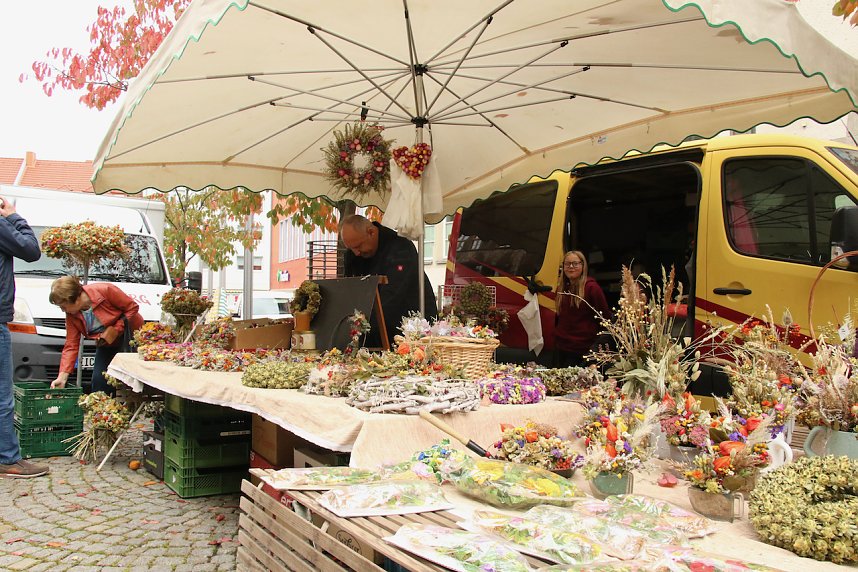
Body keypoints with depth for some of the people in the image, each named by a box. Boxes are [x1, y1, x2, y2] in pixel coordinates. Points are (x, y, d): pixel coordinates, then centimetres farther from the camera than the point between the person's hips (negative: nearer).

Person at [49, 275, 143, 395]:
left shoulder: (105, 290, -28)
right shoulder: (71, 316, -11)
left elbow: (132, 307, -18)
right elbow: (71, 346, -11)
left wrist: (116, 329, -26)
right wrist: (62, 377, -19)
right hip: (106, 345, 5)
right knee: (98, 379, -7)